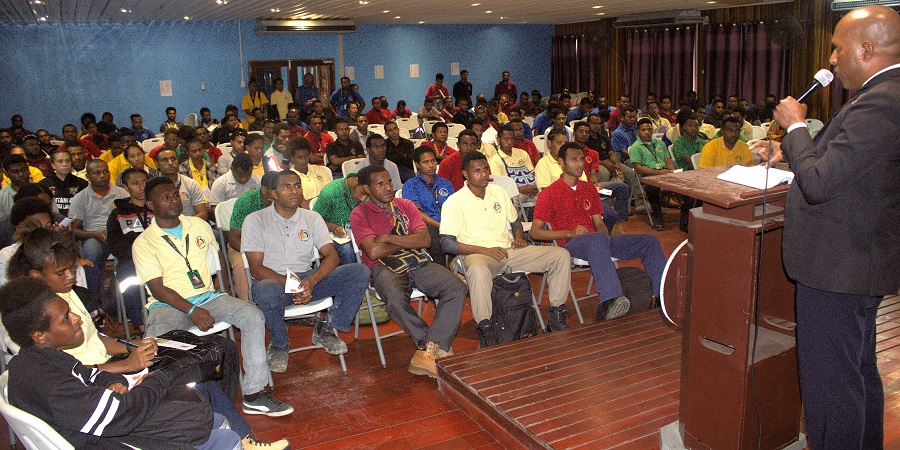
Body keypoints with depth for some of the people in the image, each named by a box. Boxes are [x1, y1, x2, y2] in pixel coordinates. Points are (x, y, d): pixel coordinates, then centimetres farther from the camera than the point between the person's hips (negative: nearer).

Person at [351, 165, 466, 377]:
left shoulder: (405, 205, 17)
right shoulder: (359, 214, 5)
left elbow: (425, 239, 3)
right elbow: (373, 252, -10)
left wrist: (389, 238, -7)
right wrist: (408, 242, 2)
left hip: (419, 262, 4)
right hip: (385, 267, -4)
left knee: (457, 287, -22)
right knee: (396, 299, -38)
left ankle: (427, 350, -30)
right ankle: (438, 347, -21)